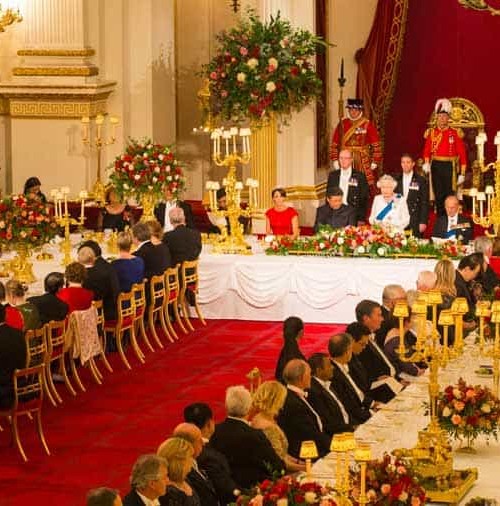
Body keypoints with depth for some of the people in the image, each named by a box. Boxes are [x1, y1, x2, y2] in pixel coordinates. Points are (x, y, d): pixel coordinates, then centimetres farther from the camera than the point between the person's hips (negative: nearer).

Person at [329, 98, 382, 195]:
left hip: (363, 163, -2)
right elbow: (334, 144, 10)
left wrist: (375, 162, -5)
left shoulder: (368, 125, 0)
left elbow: (376, 145, -1)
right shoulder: (342, 124, 7)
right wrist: (335, 160, 3)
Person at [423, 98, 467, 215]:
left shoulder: (455, 133, -1)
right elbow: (427, 150, -1)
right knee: (438, 195, 6)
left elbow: (462, 154, 0)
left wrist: (462, 174, -3)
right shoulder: (431, 133, 5)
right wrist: (426, 163, -21)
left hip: (449, 167, -2)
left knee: (449, 196, -2)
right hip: (436, 166, 2)